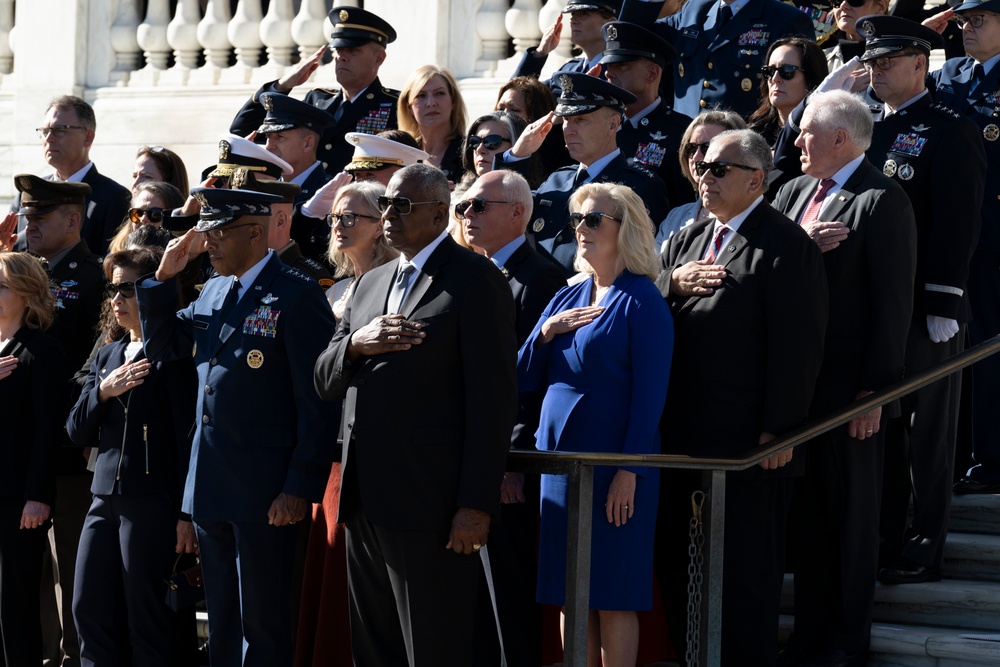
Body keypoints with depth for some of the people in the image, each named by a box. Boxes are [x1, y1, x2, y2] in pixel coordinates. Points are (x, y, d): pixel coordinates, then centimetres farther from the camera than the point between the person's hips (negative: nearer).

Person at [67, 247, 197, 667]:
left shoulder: (172, 354, -6)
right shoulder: (107, 355, 17)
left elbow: (188, 434, -10)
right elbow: (77, 432, 14)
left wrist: (187, 512, -13)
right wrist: (103, 392, -5)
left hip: (151, 501, -7)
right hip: (105, 500, 7)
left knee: (146, 617, -2)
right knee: (88, 610, 7)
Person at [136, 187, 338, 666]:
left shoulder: (296, 297, -11)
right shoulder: (214, 291, 13)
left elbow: (317, 404, -13)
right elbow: (161, 347, 20)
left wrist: (300, 487, -17)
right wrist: (164, 277, 6)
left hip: (264, 493, -8)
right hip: (210, 490, 8)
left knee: (262, 626, 0)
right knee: (222, 624, 13)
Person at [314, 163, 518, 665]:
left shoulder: (475, 280, -6)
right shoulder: (371, 283, 19)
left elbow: (493, 399, -11)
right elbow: (325, 383, 18)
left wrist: (476, 505, -17)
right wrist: (356, 344, -6)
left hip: (429, 507, -8)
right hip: (366, 502, 8)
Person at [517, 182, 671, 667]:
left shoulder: (642, 303, -7)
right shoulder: (567, 299, 13)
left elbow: (649, 394, -12)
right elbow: (525, 378, 12)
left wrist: (629, 471, -18)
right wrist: (545, 332, -6)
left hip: (612, 464, -7)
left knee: (612, 596, -3)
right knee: (571, 595, 8)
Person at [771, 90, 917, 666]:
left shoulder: (882, 201, -11)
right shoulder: (793, 193, 12)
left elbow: (894, 304, -14)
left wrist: (877, 387, -16)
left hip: (848, 384, -7)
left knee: (852, 515, 5)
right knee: (806, 514, 13)